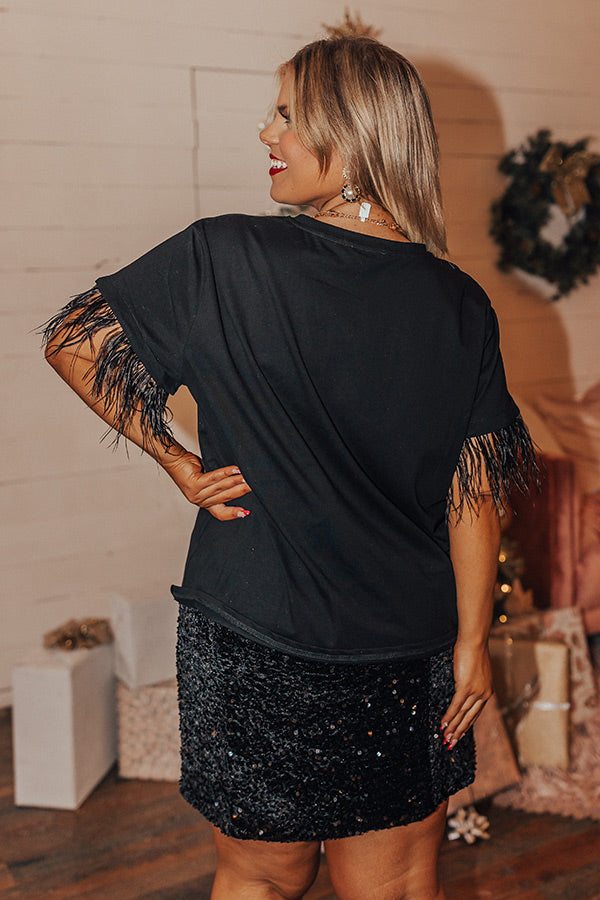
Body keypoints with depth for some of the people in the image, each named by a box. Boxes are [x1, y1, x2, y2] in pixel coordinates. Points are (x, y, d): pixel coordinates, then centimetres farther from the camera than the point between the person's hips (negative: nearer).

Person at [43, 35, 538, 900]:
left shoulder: (223, 259, -12)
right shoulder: (461, 304, -6)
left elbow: (73, 339, -3)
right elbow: (475, 496, -4)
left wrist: (176, 458, 2)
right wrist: (472, 644, 4)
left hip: (254, 645, -1)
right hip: (406, 660, 2)